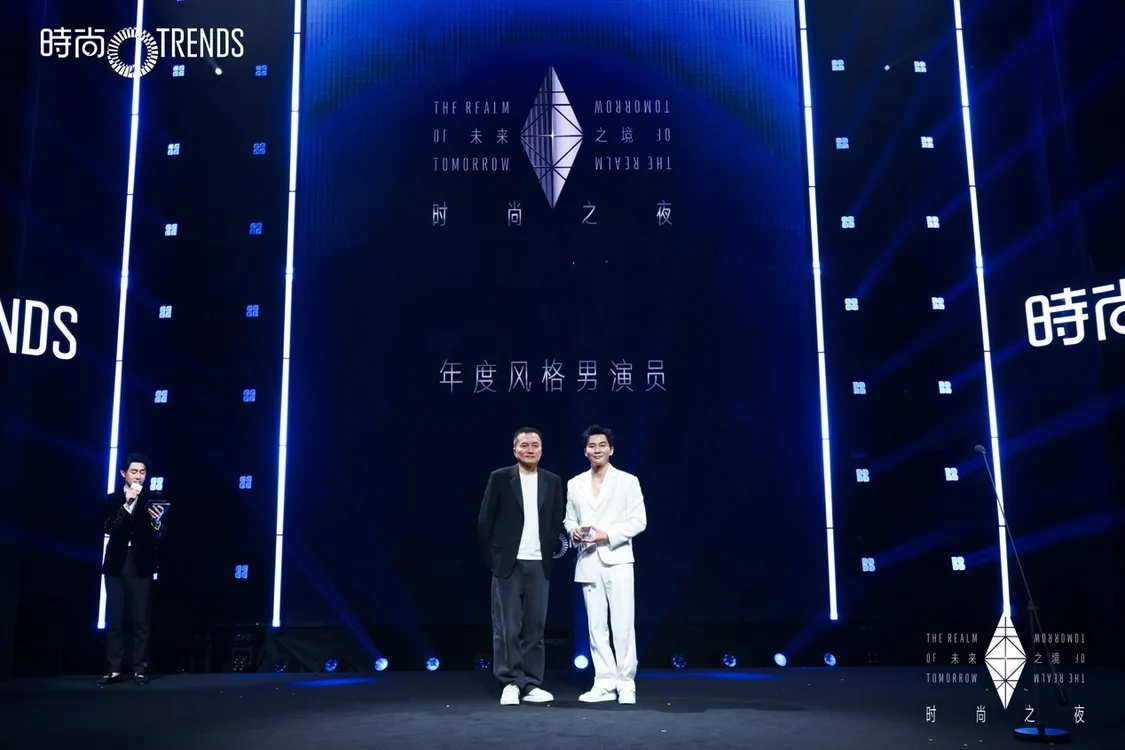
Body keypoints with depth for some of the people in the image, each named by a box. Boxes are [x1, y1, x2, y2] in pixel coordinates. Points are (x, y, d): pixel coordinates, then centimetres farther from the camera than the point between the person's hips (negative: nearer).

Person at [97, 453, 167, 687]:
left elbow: (160, 536, -3)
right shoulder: (112, 500, 8)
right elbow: (109, 528, -9)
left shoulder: (154, 499, 4)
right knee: (114, 619, 3)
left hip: (140, 565, -2)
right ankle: (115, 670, 7)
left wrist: (157, 523, -25)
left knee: (140, 619, -2)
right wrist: (127, 504, -18)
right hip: (116, 564, 2)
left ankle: (140, 668, 3)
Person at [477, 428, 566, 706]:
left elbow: (557, 523, 11)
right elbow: (485, 521, -1)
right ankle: (510, 683, 8)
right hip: (508, 564, -3)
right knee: (507, 628, 0)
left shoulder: (553, 482, 7)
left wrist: (550, 555, 2)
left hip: (539, 565, 3)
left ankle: (531, 685, 12)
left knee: (535, 628, 5)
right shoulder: (500, 478, -2)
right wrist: (494, 557, -2)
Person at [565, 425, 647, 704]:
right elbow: (569, 519, 16)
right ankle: (605, 683, 12)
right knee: (596, 626, 5)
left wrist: (609, 535, -15)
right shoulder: (574, 484, 11)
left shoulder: (628, 481, 1)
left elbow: (639, 521, -3)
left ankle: (626, 684, 5)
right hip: (588, 562, 4)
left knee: (622, 625, -4)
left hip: (617, 560, -3)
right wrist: (573, 530, -7)